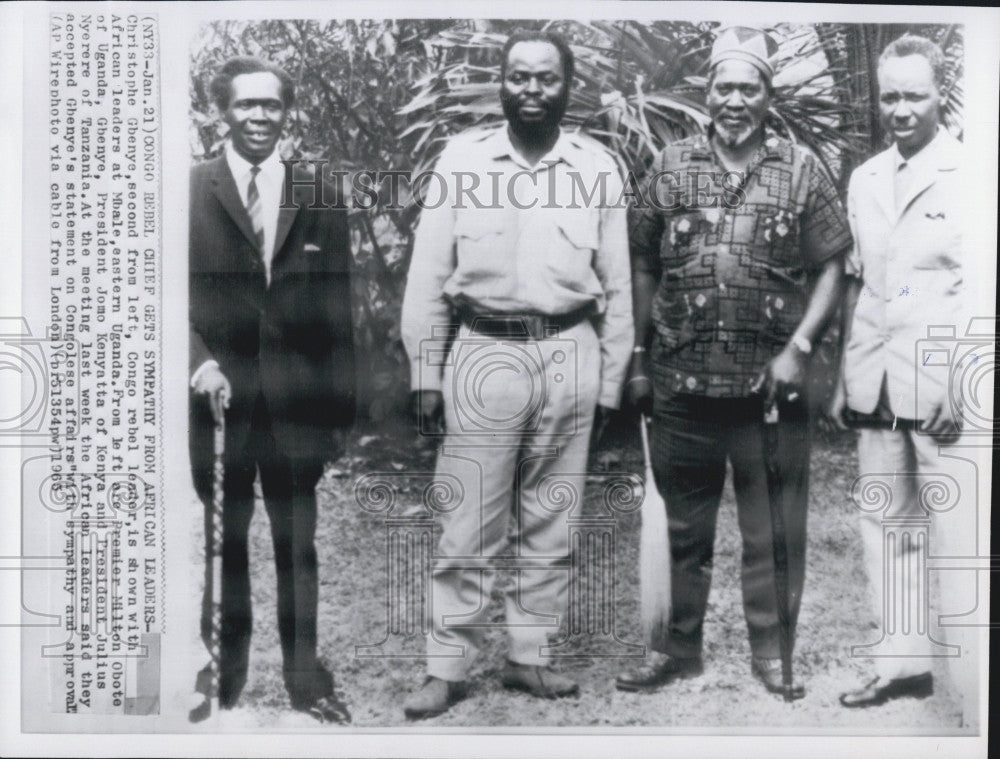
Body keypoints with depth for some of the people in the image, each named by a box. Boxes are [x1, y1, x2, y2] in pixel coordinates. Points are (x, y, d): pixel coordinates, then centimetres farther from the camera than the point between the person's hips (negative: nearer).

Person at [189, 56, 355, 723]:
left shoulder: (320, 197, 6)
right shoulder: (192, 192, 1)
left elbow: (337, 309, 6)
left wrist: (341, 404, 3)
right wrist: (200, 363, -14)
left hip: (298, 402, 1)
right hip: (222, 397, -1)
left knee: (299, 546, 9)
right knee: (224, 544, 10)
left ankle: (306, 678, 23)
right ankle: (225, 675, 26)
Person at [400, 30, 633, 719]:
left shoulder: (597, 167, 5)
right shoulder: (460, 158, 2)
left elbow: (617, 285, 8)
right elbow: (428, 276, 3)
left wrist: (611, 382, 6)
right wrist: (425, 373, 1)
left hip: (570, 356, 2)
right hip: (485, 354, -1)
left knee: (551, 525, 10)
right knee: (468, 527, 1)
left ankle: (530, 656, 24)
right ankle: (448, 669, 14)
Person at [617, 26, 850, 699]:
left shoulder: (802, 170, 2)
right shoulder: (672, 167, 6)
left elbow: (831, 267, 2)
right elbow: (643, 267, 9)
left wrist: (799, 347, -10)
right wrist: (638, 358, 5)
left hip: (771, 383, -1)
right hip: (682, 383, 2)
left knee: (775, 529, 6)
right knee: (684, 525, 13)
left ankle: (773, 652, 23)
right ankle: (680, 648, 27)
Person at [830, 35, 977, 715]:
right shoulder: (864, 180, 14)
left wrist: (959, 386, -15)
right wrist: (844, 377, 13)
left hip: (946, 391, -5)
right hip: (876, 389, 6)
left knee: (958, 541, -4)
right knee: (887, 530, 11)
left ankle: (969, 678, 7)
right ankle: (905, 664, 22)